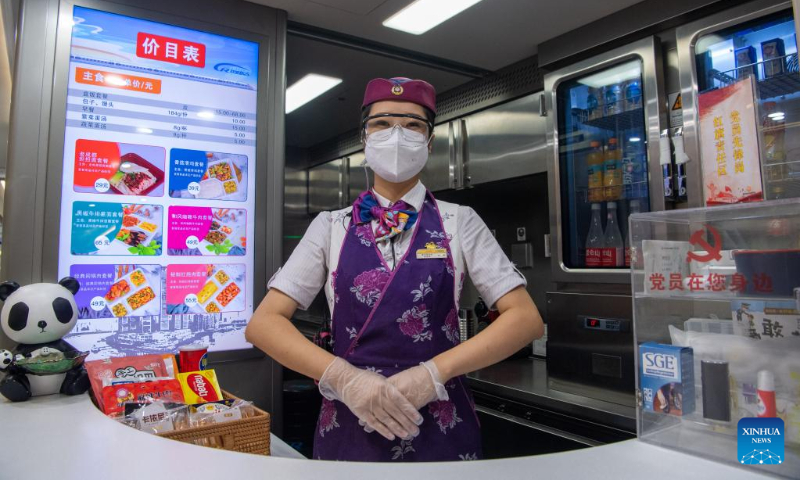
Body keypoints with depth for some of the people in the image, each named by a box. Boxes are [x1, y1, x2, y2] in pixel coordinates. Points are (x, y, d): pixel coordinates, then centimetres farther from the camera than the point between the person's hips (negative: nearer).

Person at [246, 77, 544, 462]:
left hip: (441, 431, 0)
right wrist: (342, 377, -18)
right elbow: (264, 324, -3)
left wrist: (433, 373, -17)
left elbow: (526, 319, -5)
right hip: (348, 428, 1)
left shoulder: (459, 223, -1)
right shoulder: (332, 227, 1)